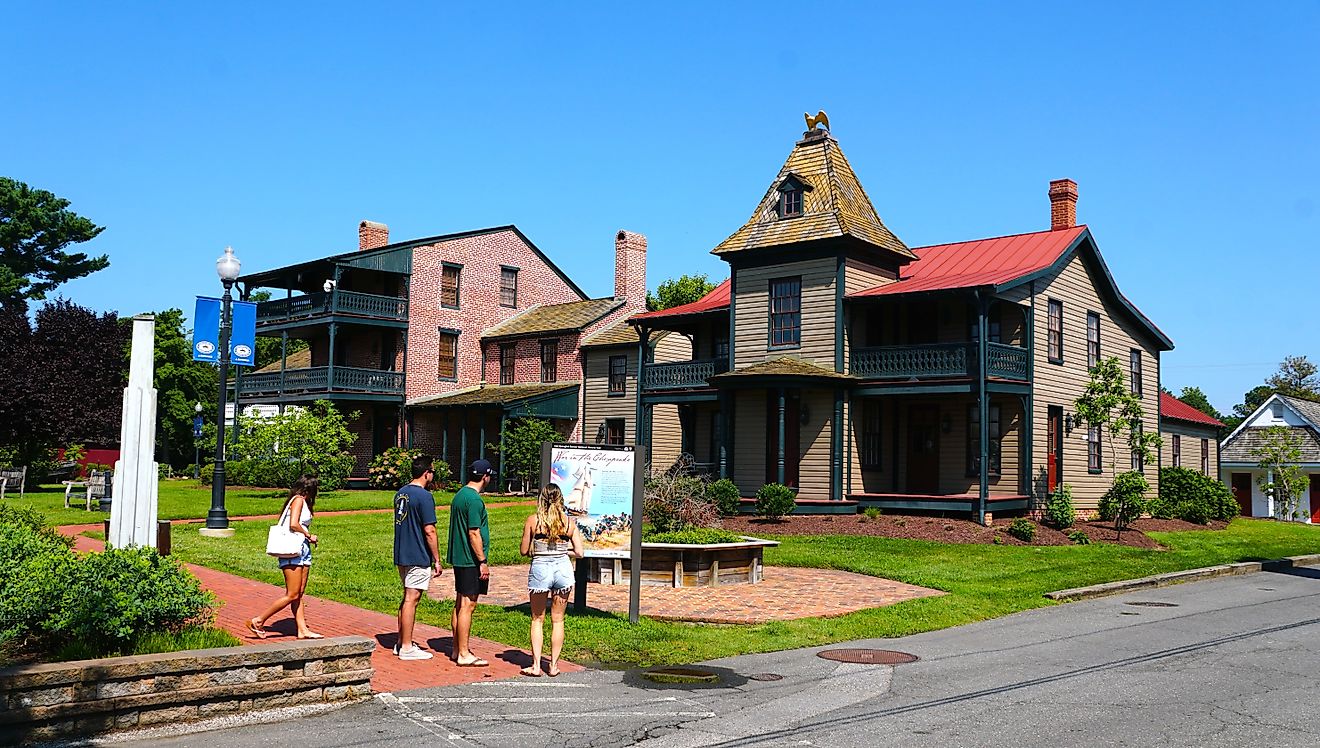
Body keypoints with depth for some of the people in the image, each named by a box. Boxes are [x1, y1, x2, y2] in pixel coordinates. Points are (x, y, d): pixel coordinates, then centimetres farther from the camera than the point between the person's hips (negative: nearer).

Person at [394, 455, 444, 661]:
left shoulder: (401, 493, 11)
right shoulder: (424, 496, -17)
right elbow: (429, 531, -18)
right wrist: (437, 560, -11)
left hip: (401, 556, 9)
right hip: (418, 557, -9)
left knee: (408, 597, 18)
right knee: (411, 600, -3)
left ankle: (401, 642, 24)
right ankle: (407, 648, 3)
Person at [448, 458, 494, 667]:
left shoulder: (460, 495, 13)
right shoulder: (474, 499, -17)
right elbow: (474, 533, -20)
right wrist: (483, 561, -16)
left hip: (459, 558, 10)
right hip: (471, 560, -10)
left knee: (460, 604, 15)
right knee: (467, 605, -5)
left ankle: (458, 649, 22)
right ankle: (464, 654, -1)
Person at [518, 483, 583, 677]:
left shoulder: (533, 520, -4)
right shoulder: (569, 522, 0)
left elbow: (524, 551, -1)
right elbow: (579, 553, -1)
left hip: (540, 569, -1)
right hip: (563, 568, 1)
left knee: (537, 619, 13)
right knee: (557, 620, 12)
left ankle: (536, 666, 10)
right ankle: (553, 666, 15)